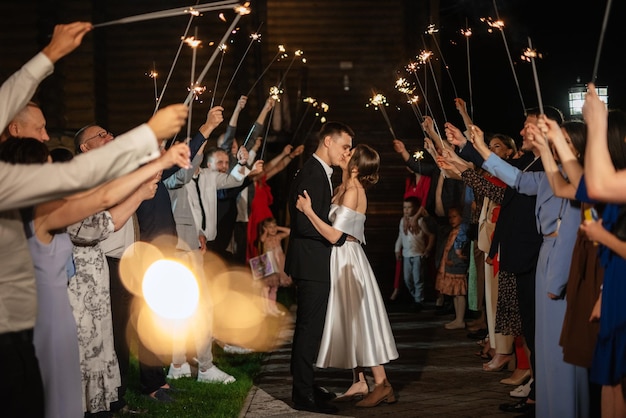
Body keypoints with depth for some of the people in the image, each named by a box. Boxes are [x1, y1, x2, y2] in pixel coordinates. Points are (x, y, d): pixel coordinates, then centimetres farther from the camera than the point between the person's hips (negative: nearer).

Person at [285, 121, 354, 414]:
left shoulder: (320, 172, 15)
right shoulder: (311, 174, -17)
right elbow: (305, 223, -24)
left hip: (315, 264, 10)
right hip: (312, 263, -10)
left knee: (309, 328, 17)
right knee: (310, 328, -4)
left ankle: (305, 385, 27)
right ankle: (303, 395, 2)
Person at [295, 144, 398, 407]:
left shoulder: (352, 192, -19)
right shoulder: (344, 188, 8)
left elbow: (334, 235, -25)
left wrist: (308, 210, -22)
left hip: (347, 259, -9)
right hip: (341, 259, 9)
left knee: (357, 319, -5)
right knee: (349, 320, 12)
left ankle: (382, 384, -1)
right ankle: (359, 382, 18)